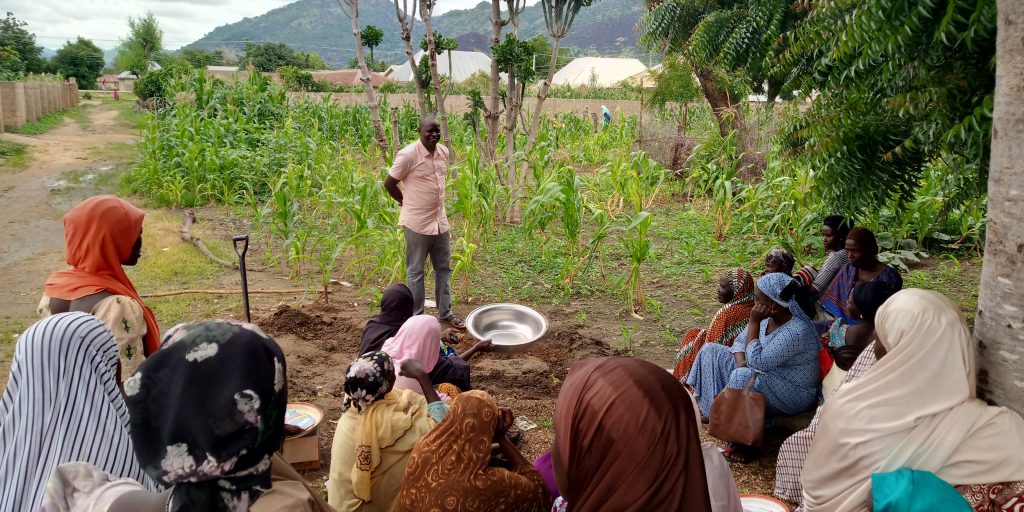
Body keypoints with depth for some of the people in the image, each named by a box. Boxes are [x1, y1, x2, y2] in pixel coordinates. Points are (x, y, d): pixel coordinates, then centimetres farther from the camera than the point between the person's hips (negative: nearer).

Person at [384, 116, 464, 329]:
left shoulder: (444, 152, 3)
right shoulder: (409, 154, -17)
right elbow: (389, 183, -10)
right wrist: (407, 202, 0)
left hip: (440, 221, 7)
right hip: (417, 223, -7)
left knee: (444, 269, 15)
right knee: (416, 272, 6)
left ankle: (445, 312, 29)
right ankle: (416, 317, 18)